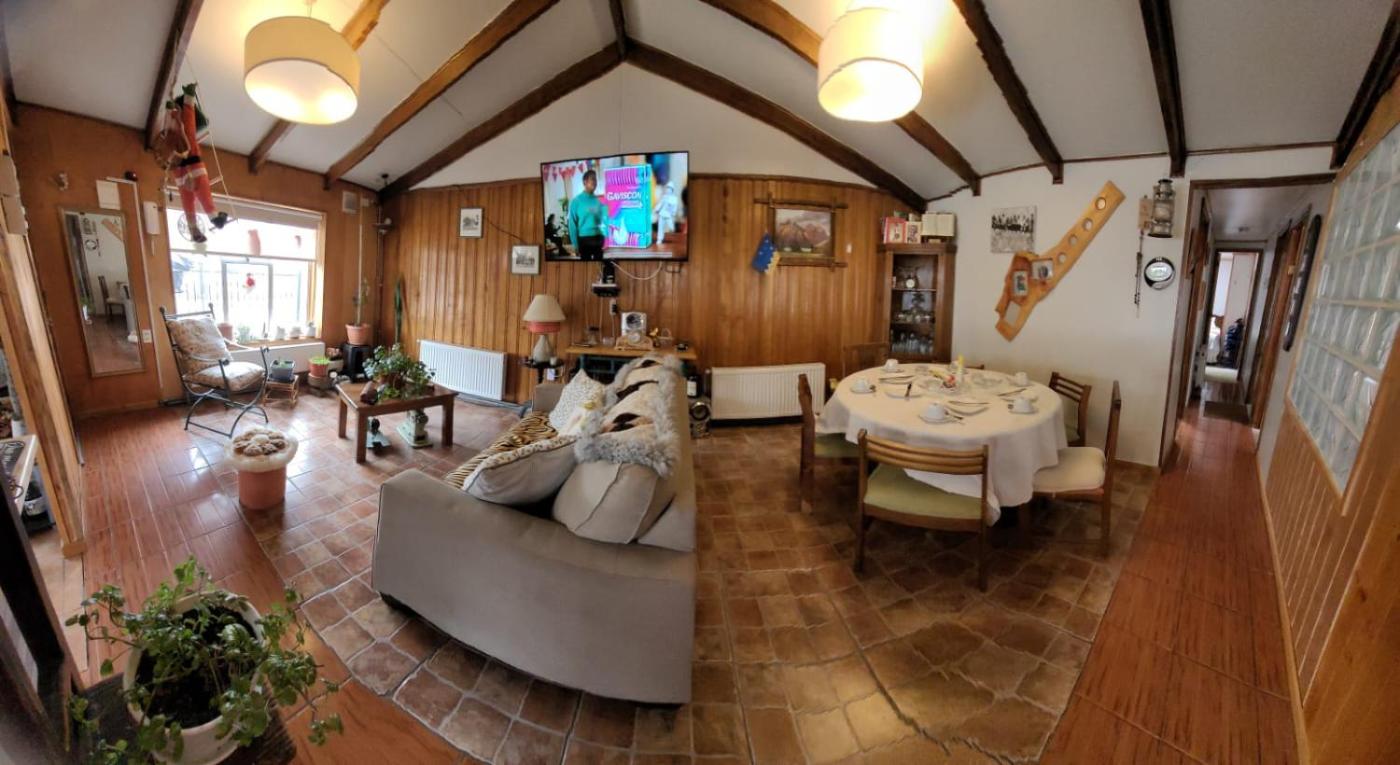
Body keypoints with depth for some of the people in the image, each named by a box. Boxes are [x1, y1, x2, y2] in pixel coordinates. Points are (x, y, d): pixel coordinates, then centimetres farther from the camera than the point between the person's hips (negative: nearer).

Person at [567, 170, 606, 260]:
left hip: (598, 238, 4)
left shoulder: (599, 201, 7)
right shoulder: (576, 201, -4)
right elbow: (572, 224, -5)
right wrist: (575, 244, -9)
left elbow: (604, 220, 9)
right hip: (584, 239, -3)